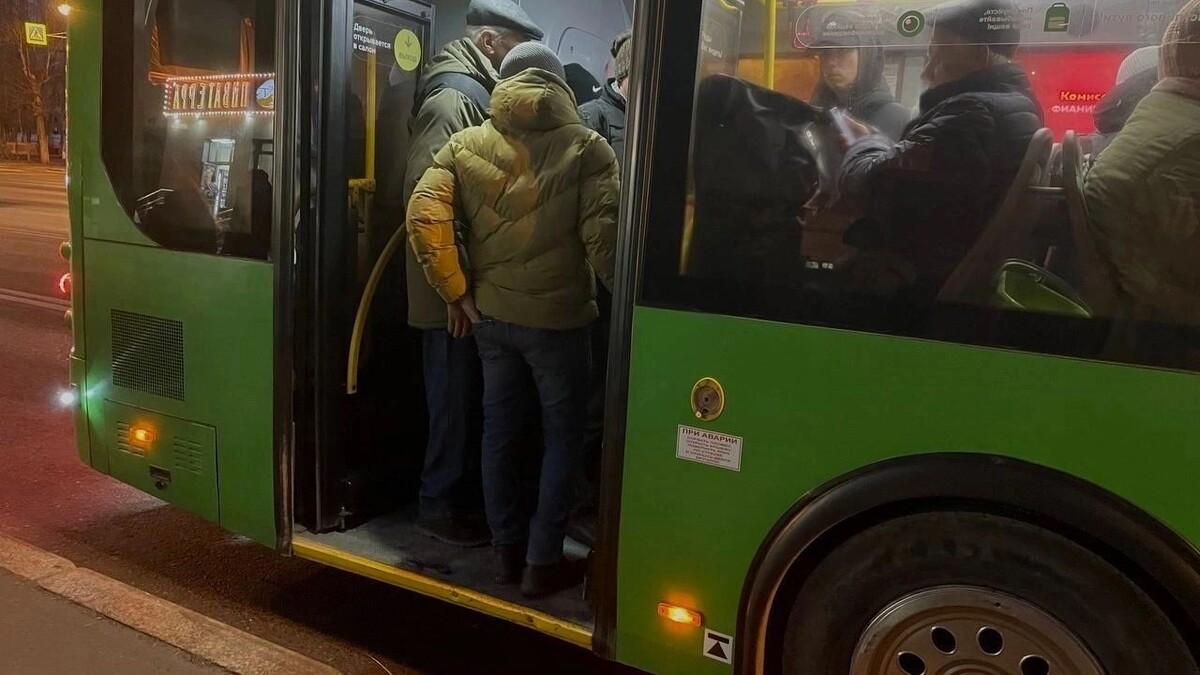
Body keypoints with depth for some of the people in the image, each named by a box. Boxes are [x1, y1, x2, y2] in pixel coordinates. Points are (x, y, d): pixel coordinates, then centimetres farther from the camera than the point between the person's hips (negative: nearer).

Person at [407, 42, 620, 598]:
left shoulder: (466, 144, 2)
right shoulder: (586, 146, -7)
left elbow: (424, 216, -6)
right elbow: (603, 234, -15)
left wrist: (458, 293, 1)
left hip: (491, 314, 4)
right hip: (558, 316, -3)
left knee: (498, 431, 16)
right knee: (562, 437, 10)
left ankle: (507, 550, 29)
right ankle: (542, 563, 15)